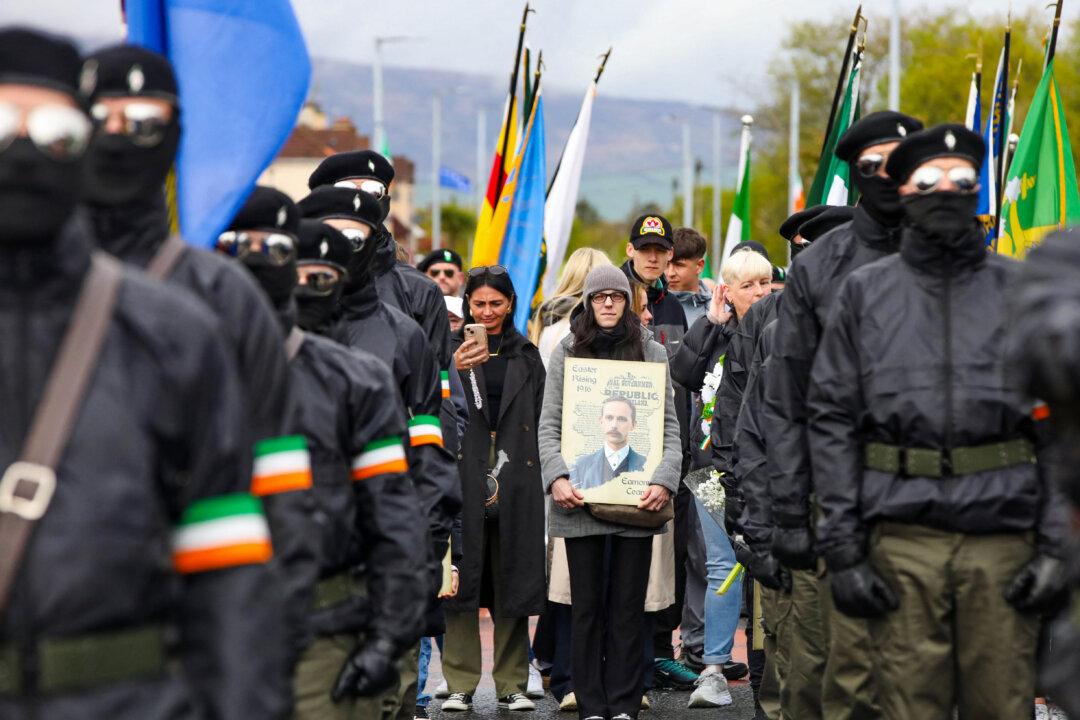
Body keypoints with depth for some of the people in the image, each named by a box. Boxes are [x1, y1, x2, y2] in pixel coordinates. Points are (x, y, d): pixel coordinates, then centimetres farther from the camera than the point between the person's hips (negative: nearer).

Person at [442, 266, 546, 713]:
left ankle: (512, 684, 11)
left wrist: (515, 468, 4)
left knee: (512, 583, 4)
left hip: (514, 486, 2)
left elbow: (539, 421, 14)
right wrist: (453, 372, -23)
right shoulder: (450, 350, 4)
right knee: (461, 581, -3)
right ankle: (460, 684, 4)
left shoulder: (526, 356, 14)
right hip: (462, 481, -2)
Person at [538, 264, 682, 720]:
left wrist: (664, 480, -11)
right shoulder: (567, 353, 8)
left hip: (636, 499, 0)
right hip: (581, 496, 0)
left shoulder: (652, 353, 8)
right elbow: (549, 425, 3)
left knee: (629, 605, 3)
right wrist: (556, 477, -13)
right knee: (586, 604, 4)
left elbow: (670, 427, 4)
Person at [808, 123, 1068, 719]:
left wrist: (1056, 547, -2)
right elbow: (833, 420, 5)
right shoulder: (865, 293, 9)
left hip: (1003, 534, 0)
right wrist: (841, 549, -3)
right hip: (902, 537, 0)